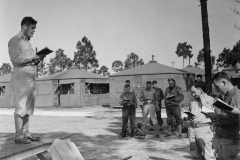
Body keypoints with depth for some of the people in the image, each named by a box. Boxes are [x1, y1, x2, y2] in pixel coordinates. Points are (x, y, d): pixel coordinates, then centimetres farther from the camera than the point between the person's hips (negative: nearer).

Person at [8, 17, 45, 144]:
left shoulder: (27, 42, 21)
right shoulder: (14, 41, -1)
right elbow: (16, 58, -13)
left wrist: (37, 59, 4)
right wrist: (32, 57, -10)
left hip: (31, 77, 8)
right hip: (21, 77, -8)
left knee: (28, 108, 6)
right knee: (20, 107, -7)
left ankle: (26, 133, 10)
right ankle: (19, 136, -3)